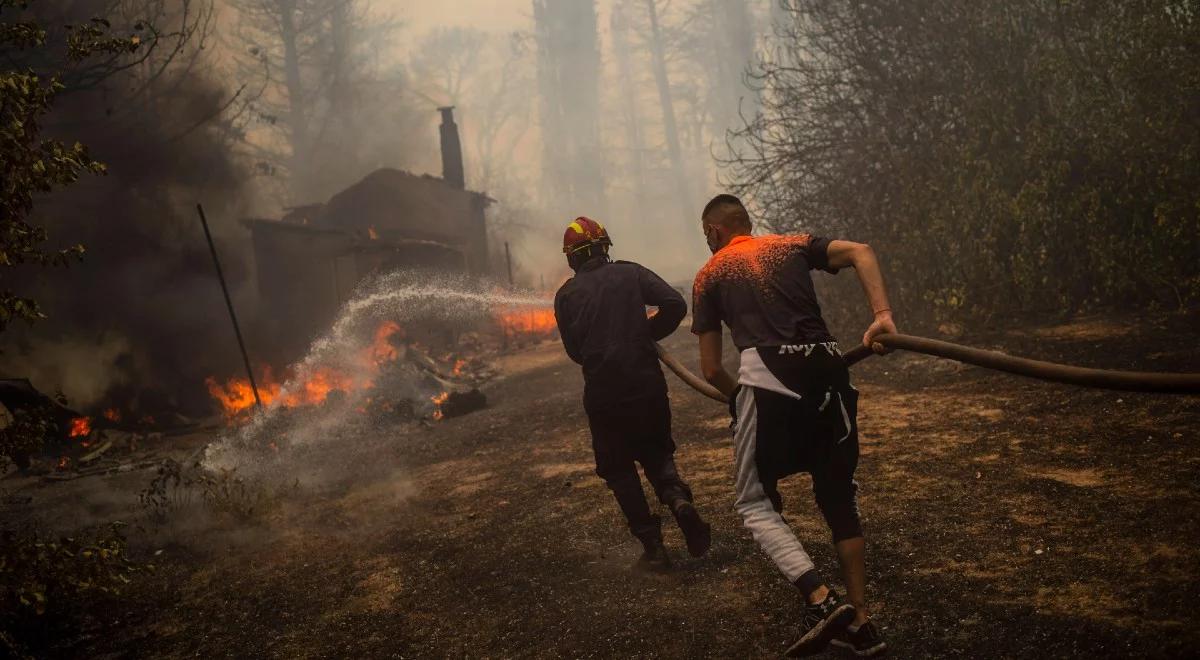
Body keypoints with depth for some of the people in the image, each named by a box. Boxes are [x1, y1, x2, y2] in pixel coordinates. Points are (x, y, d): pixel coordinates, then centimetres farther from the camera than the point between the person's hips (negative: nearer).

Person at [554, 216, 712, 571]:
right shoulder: (630, 273, 3)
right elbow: (675, 304, -8)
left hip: (602, 392, -1)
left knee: (619, 469, 12)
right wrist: (647, 334, 8)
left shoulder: (566, 295, 2)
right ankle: (678, 498, -10)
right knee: (656, 451, 20)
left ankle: (652, 545, 5)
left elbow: (574, 349, 5)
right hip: (647, 382, 1)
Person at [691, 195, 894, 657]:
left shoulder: (709, 276, 17)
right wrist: (882, 315, -5)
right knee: (840, 500, 15)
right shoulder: (792, 246, 23)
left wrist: (740, 397, 33)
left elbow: (711, 370, 14)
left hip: (769, 378, -4)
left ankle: (821, 600, -13)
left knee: (755, 504, 6)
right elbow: (860, 251, 4)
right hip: (829, 370, 4)